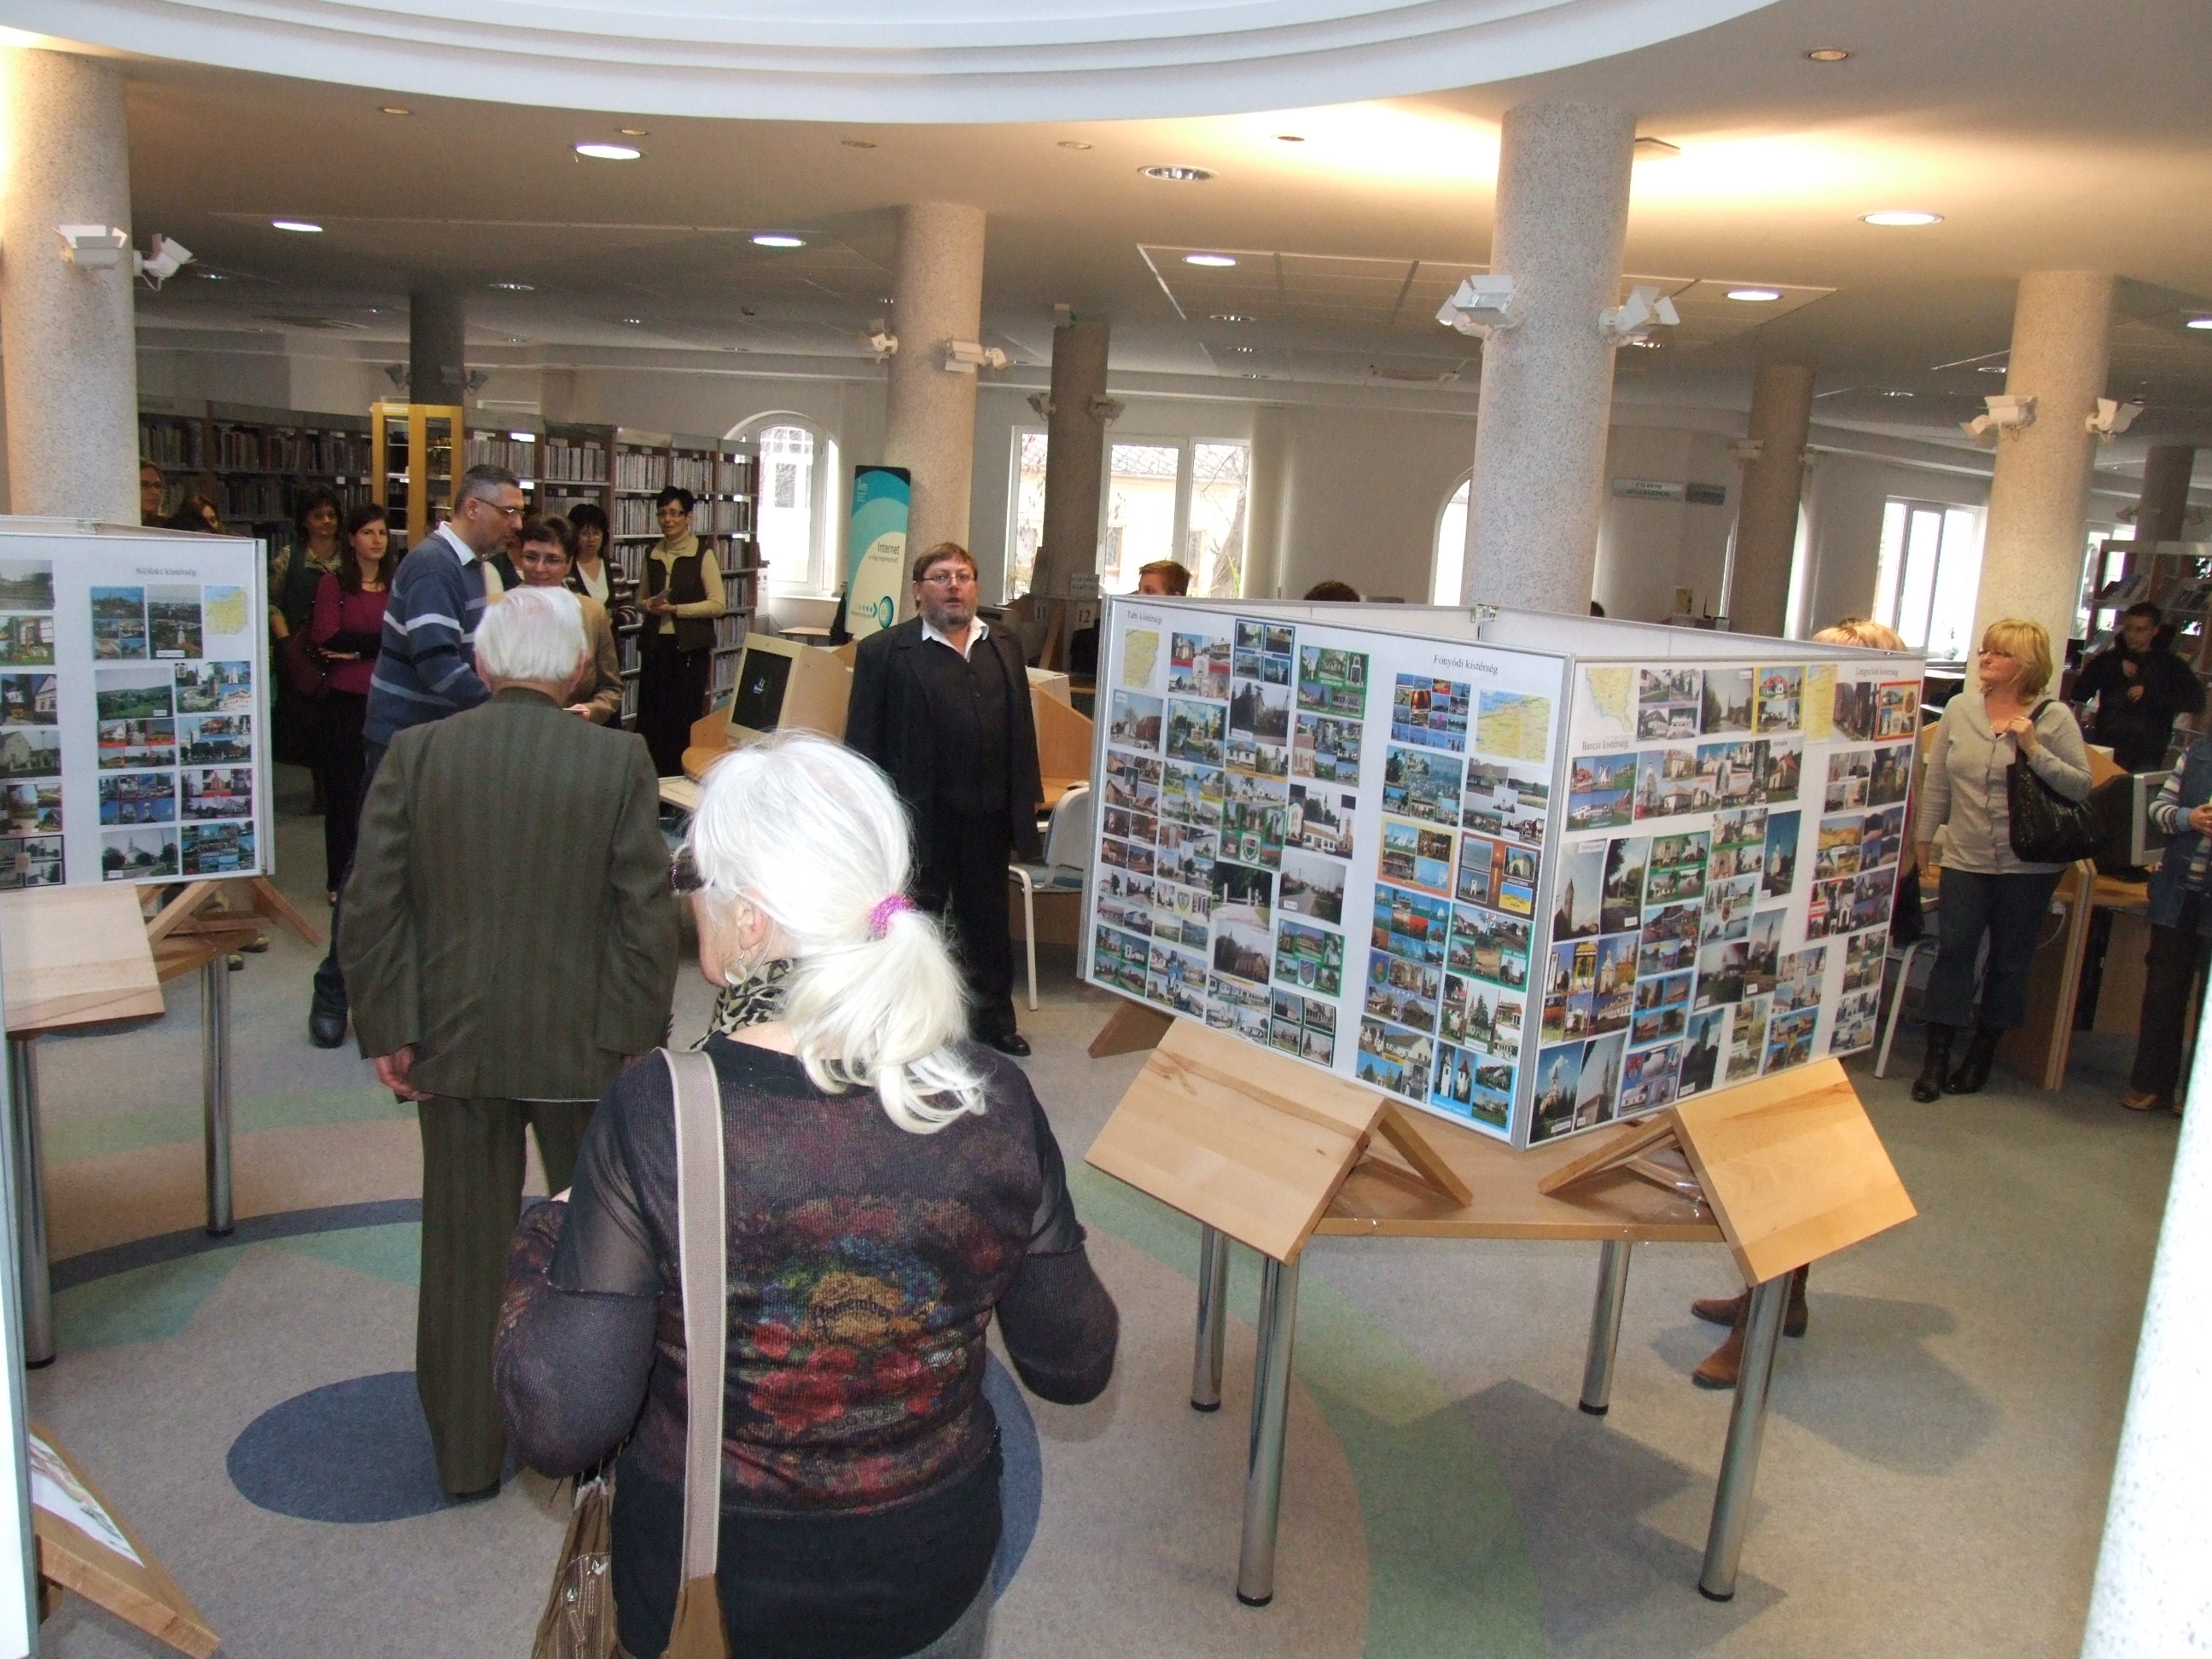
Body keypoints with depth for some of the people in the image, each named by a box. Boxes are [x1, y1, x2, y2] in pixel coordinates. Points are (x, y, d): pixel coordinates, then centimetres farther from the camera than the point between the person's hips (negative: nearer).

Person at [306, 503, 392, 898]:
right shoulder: (334, 584, 1)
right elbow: (325, 639, -8)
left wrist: (356, 648, -8)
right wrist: (382, 642, -8)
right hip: (343, 699, -2)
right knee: (343, 790, 5)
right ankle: (341, 879, 14)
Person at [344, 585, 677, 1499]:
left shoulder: (415, 751, -5)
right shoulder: (619, 761, -10)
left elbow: (369, 908, -7)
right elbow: (647, 917, -12)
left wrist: (388, 1032, 0)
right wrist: (635, 1039, -4)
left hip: (452, 1041, 2)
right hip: (581, 1043, -1)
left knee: (464, 1248, 16)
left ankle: (466, 1450, 30)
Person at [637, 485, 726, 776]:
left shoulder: (703, 554, -3)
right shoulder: (653, 555, 12)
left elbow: (718, 604, -9)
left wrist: (675, 608, -15)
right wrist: (648, 605, 0)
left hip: (689, 646, -5)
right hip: (655, 644, 5)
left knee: (685, 717, -2)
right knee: (650, 716, 2)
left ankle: (681, 780, 7)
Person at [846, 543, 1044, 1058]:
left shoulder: (1005, 647, 9)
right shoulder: (884, 652, -5)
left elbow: (1021, 727, 12)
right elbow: (863, 740, -6)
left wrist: (1026, 799, 8)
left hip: (987, 817, 4)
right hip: (915, 818, -4)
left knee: (988, 918, 16)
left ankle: (994, 1016, 31)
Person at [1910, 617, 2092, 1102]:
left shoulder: (2055, 717, -6)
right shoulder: (1960, 708, 1)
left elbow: (2082, 787, -10)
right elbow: (1937, 781, 7)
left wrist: (2034, 751, -20)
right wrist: (1922, 837, 10)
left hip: (2030, 866, -1)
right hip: (1966, 859, 1)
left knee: (2009, 960, 9)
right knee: (1953, 951, -2)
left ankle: (1982, 1053, 24)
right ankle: (1936, 1055, 6)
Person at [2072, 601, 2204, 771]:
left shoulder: (2170, 665, 7)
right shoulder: (2109, 659, 12)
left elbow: (2197, 701, -6)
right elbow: (2079, 694, 1)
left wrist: (2150, 693, -13)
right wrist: (2115, 672, -8)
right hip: (2105, 749, 2)